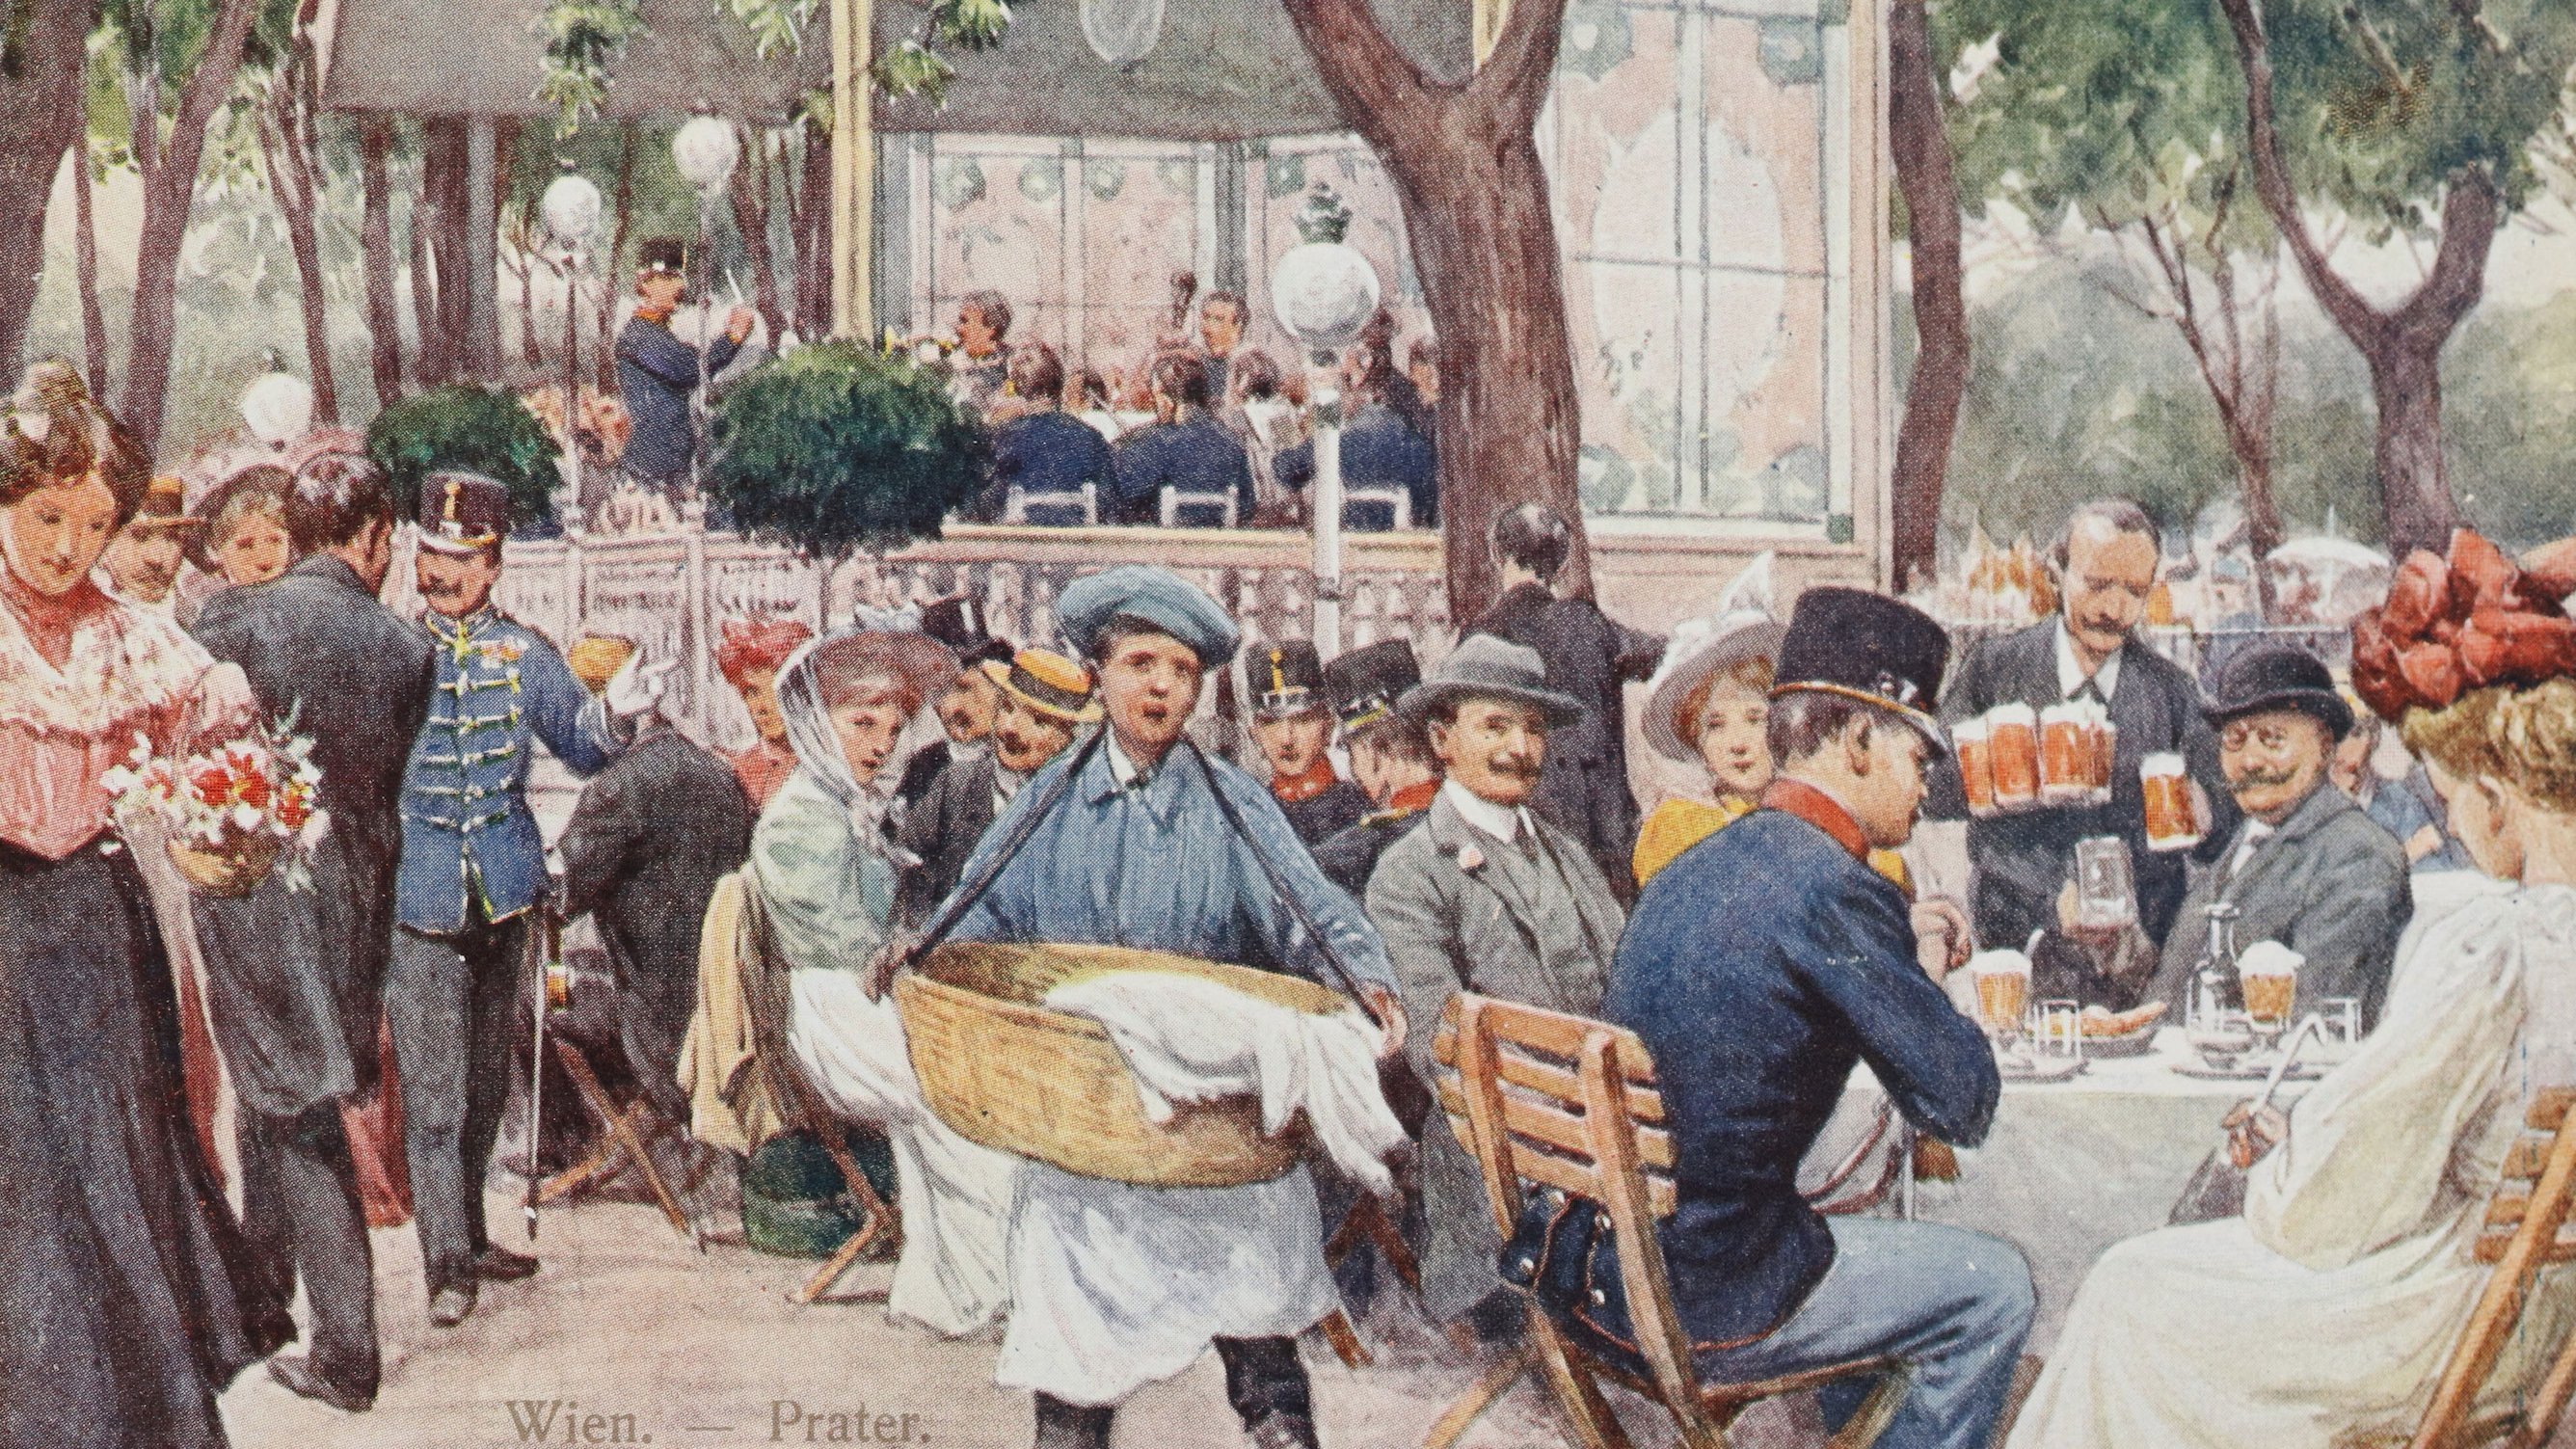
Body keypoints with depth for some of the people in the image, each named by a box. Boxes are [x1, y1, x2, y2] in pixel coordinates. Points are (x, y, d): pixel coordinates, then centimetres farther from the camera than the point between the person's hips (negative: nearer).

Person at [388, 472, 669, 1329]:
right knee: (432, 1092, -6)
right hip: (416, 897, -4)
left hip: (503, 896, 4)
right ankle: (447, 1264, -2)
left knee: (486, 1081, 15)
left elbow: (580, 746, 8)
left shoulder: (523, 654, 7)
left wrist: (616, 714, -12)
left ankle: (469, 1235, 28)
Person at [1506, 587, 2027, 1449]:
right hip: (1701, 1310, -9)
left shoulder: (1692, 867, 8)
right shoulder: (1835, 889, -17)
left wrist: (1900, 949, 15)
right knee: (1996, 1290, 9)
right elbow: (1963, 1106, -14)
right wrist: (1925, 971, 3)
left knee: (1859, 1238, 34)